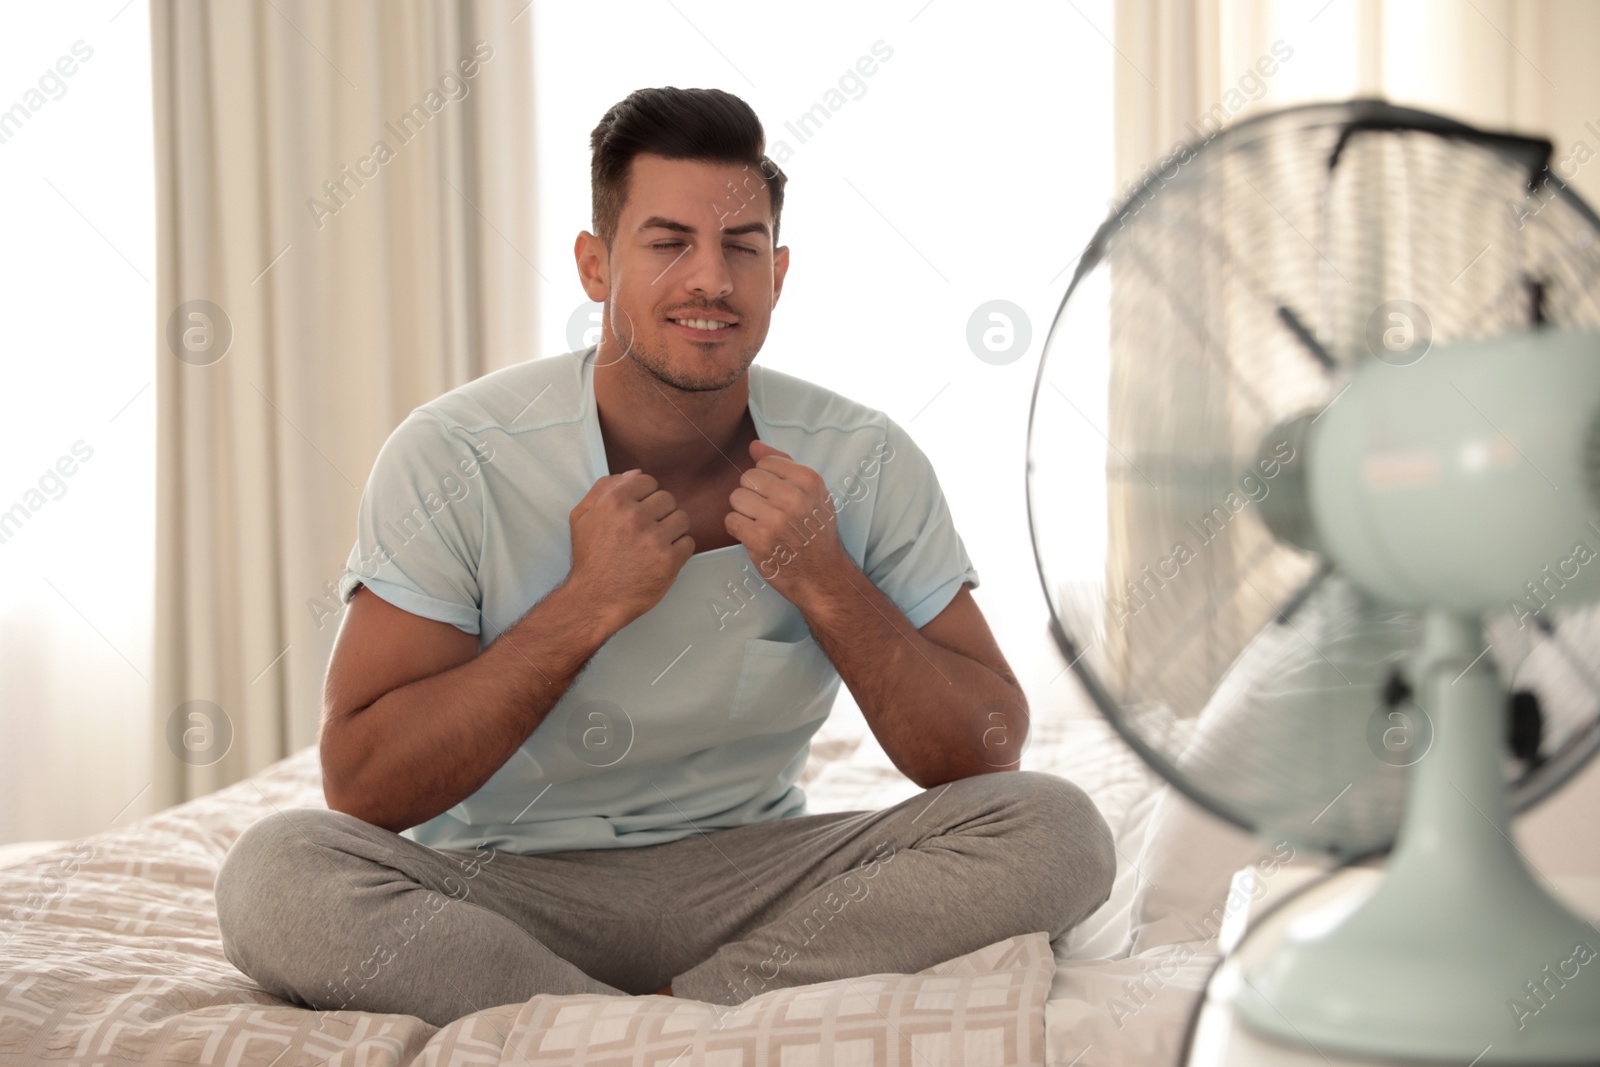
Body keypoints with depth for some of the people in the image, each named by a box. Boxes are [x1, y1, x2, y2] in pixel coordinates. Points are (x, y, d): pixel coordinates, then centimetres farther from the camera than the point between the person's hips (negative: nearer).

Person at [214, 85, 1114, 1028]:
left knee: (1057, 830, -21)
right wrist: (589, 604, -23)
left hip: (754, 881, 2)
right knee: (275, 872, -32)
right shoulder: (453, 458, -12)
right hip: (504, 890, -2)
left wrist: (826, 584, -20)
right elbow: (363, 788, -15)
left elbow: (985, 758, -6)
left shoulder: (863, 463, -6)